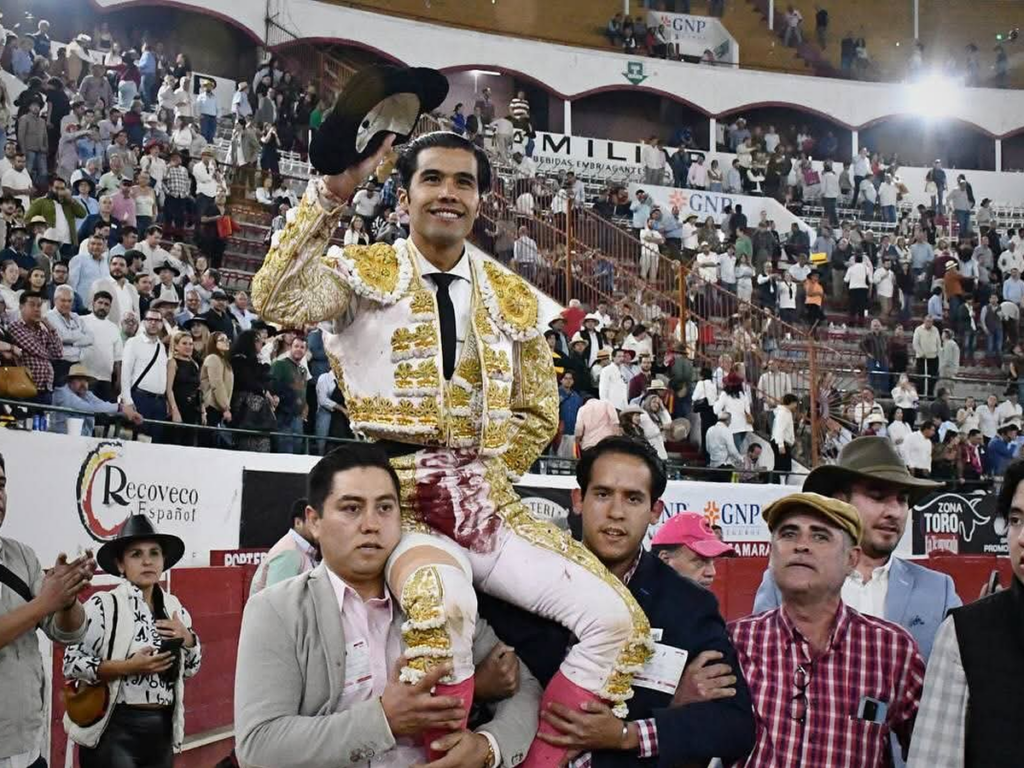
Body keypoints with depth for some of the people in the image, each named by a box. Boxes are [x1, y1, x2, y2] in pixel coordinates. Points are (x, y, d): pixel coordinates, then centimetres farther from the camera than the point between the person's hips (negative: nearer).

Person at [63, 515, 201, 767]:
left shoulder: (174, 607, 6)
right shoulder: (103, 605, -10)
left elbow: (191, 669, 14)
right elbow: (72, 664, -14)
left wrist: (188, 639, -4)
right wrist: (128, 667, -21)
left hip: (163, 729, 6)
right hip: (114, 729, -6)